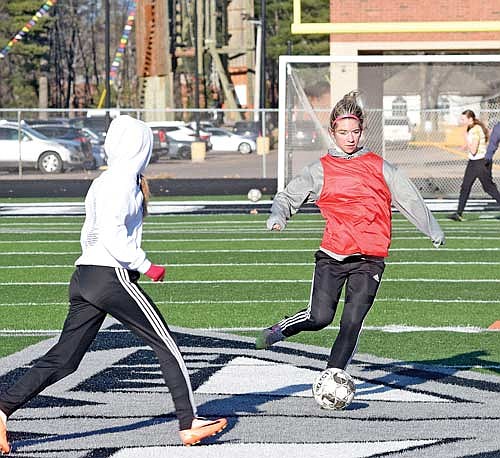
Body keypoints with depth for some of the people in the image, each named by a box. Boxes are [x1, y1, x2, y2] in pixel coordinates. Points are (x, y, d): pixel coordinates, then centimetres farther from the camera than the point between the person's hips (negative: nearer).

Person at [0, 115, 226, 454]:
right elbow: (112, 233, -19)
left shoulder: (103, 181, 19)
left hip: (84, 276, 9)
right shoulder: (123, 181, -9)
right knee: (166, 344, 1)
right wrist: (145, 266, -12)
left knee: (64, 358, 5)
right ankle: (189, 423, 3)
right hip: (111, 276, -9)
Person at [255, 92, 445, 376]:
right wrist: (278, 217, -8)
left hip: (370, 259, 1)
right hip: (332, 255, -1)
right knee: (320, 317, -9)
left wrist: (434, 231, 13)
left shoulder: (378, 167, 11)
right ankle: (278, 331, 20)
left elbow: (410, 198, 16)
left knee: (353, 321, -10)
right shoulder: (320, 170, 9)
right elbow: (288, 196, 13)